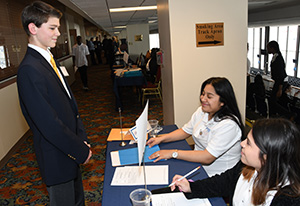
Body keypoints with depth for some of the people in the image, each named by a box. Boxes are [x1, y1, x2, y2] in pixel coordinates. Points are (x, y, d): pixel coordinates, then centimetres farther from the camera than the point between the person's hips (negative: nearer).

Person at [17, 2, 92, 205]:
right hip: (57, 159, -8)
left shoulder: (50, 60, 8)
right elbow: (48, 124, -26)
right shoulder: (29, 70, -23)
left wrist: (82, 139, 3)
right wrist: (81, 150, -16)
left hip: (71, 151, 9)